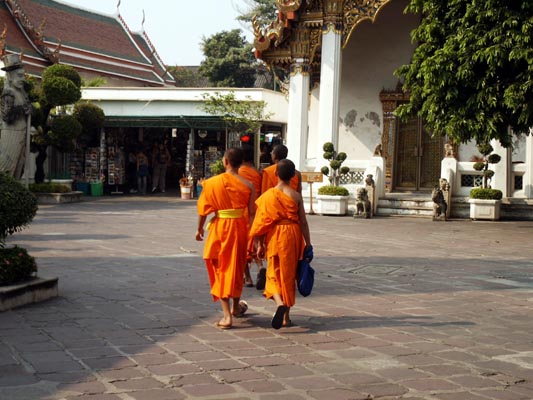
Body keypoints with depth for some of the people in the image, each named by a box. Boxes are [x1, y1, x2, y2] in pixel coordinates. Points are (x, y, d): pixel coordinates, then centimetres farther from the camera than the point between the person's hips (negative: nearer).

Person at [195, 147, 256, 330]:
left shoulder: (212, 182, -7)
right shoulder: (248, 185, -5)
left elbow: (203, 209, -2)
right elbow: (251, 213, -4)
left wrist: (199, 229, 12)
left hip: (219, 227, -2)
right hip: (240, 227, 2)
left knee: (221, 269, 7)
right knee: (236, 267, 20)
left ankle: (227, 315, 0)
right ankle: (236, 307, 39)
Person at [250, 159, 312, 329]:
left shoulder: (268, 195, -3)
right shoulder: (296, 196, -4)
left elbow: (261, 221, -3)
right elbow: (303, 222, -4)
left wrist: (259, 245, 4)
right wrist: (308, 244, 5)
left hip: (274, 236, -1)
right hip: (292, 234, 1)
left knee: (274, 272, 8)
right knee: (289, 274, 12)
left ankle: (280, 303, -20)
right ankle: (286, 316, 18)